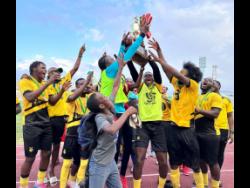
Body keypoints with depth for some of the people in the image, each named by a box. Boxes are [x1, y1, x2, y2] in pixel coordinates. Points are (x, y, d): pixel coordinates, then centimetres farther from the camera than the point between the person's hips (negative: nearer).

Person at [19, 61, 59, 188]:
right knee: (30, 158, 1)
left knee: (46, 154, 11)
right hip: (32, 125, -6)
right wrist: (47, 83, -26)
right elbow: (30, 97, -24)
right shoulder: (24, 81, -7)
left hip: (46, 124, 7)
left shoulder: (45, 84, 12)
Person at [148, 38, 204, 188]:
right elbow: (167, 69, 7)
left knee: (195, 163, 9)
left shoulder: (194, 86, -7)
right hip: (173, 127, 6)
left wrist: (159, 60, -18)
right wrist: (159, 50, 4)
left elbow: (176, 73, -20)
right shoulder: (177, 84, 8)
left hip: (186, 129, -5)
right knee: (174, 162, 14)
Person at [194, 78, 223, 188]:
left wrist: (200, 110, -26)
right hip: (198, 133, 8)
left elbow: (215, 113, -18)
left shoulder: (215, 96, -6)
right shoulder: (198, 97, 17)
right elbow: (194, 111, 26)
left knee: (212, 162, 1)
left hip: (210, 134, -7)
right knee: (201, 160, 17)